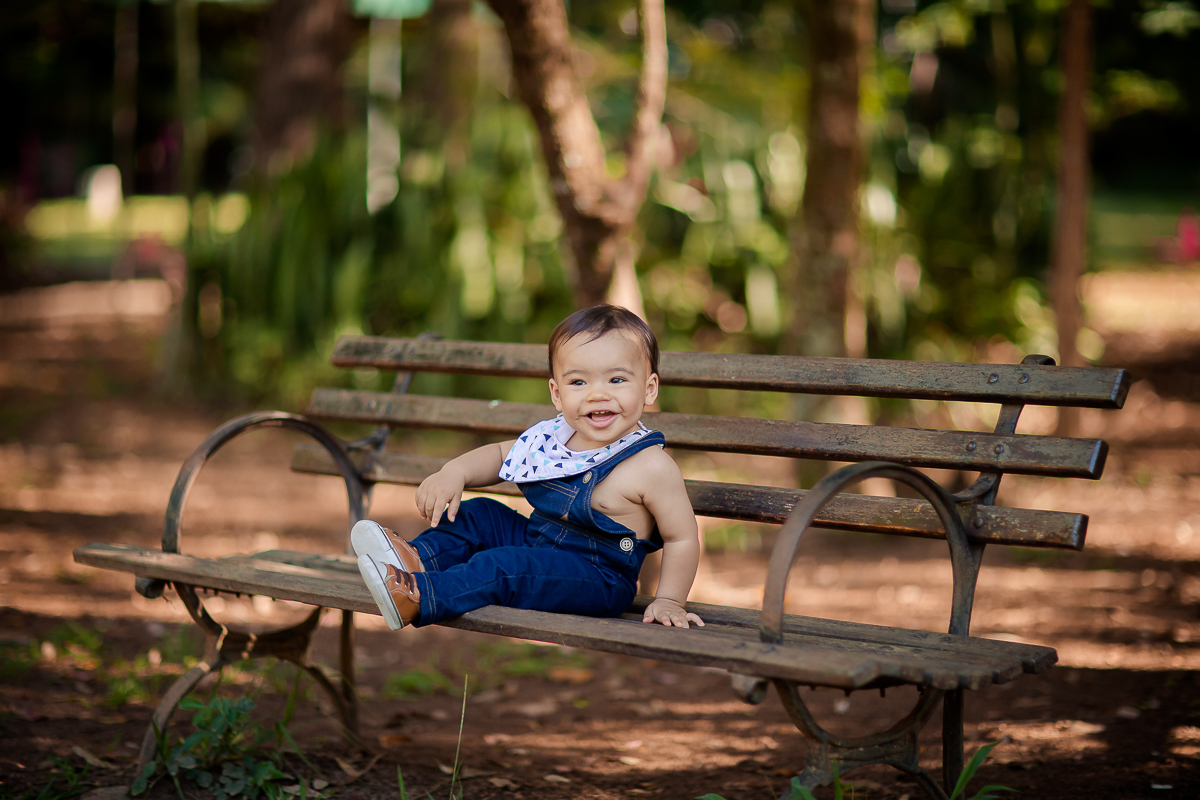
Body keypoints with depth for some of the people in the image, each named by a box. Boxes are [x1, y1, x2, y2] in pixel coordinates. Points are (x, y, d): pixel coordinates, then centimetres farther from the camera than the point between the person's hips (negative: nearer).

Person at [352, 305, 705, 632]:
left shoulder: (651, 467, -21)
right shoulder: (553, 438, -1)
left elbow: (682, 538, -14)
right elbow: (501, 454, 16)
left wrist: (668, 601, -16)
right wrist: (455, 471, -1)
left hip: (599, 582, -8)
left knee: (505, 566, -27)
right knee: (480, 514, 8)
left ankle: (416, 599, -29)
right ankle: (419, 559, -7)